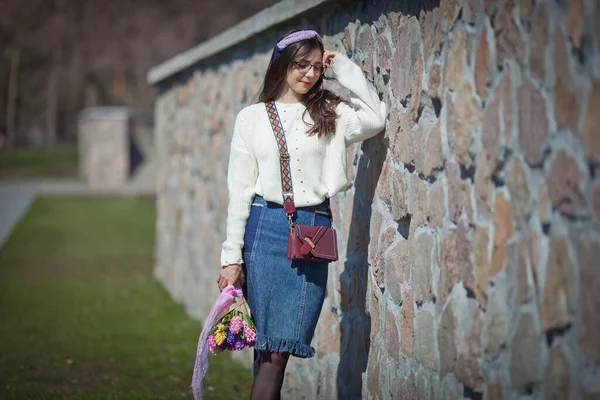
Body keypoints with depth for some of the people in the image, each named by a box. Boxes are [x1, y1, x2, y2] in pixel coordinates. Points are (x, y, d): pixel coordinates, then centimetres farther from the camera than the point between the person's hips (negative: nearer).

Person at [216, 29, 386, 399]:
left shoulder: (330, 113, 10)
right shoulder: (252, 117, 8)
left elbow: (376, 118, -8)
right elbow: (240, 190, 5)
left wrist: (343, 67, 0)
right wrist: (232, 256, 0)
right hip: (265, 226, 0)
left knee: (281, 347, -4)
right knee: (266, 347, 0)